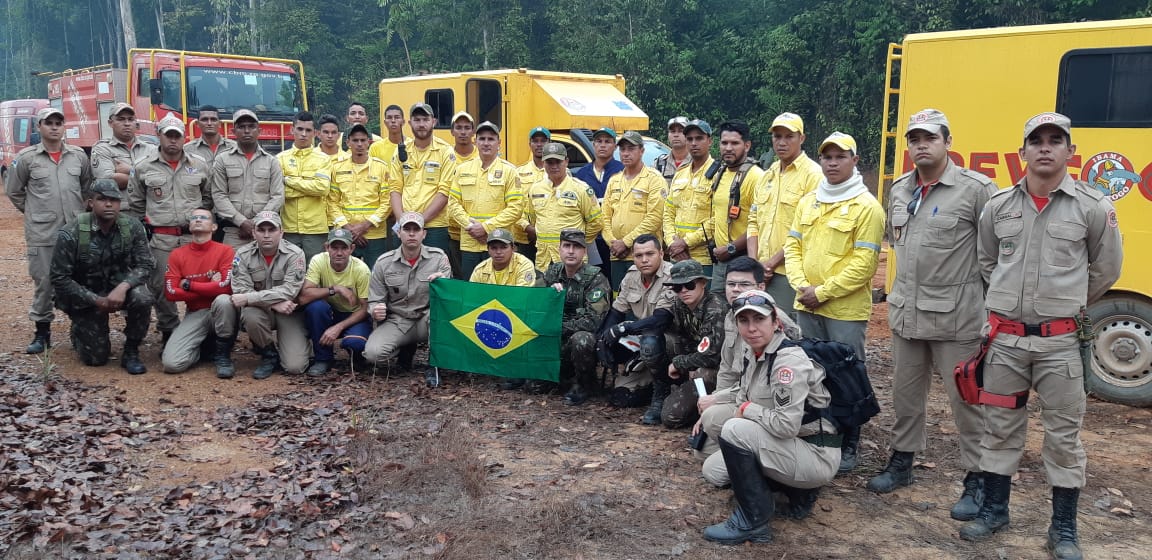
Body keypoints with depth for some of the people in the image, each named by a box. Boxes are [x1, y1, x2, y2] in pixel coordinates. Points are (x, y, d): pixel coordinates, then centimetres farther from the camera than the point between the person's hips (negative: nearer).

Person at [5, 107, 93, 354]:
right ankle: (42, 331, 14)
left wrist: (78, 211, 11)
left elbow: (88, 186, 16)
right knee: (43, 282, 3)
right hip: (41, 233, -2)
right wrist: (34, 212, 6)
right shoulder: (26, 157, 0)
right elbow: (13, 191, 8)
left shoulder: (78, 155, 5)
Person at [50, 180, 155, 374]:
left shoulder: (133, 228, -13)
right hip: (85, 296, -1)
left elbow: (145, 265, -14)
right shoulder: (71, 234, -19)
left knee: (142, 297, -33)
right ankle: (79, 330, 33)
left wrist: (123, 287, -33)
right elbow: (59, 278, -15)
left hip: (119, 288, 2)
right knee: (96, 357, -4)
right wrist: (96, 300, -21)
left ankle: (130, 351, -9)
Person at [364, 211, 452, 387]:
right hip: (396, 322, 1)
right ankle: (407, 348, 10)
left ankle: (434, 364, -14)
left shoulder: (439, 258, -2)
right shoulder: (384, 263, 0)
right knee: (372, 353, -26)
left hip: (427, 320, -1)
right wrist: (376, 311, -20)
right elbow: (374, 302, 4)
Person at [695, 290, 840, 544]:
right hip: (783, 447, 9)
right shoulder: (751, 351, 1)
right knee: (714, 470, 7)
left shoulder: (790, 360, -24)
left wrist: (746, 409, -16)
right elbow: (745, 389, 23)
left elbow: (786, 425, -31)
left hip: (815, 455, -9)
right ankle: (797, 491, 13)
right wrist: (713, 400, 7)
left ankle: (753, 522, -11)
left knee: (735, 429, -26)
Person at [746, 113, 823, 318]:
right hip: (762, 271, 7)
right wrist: (754, 262, 2)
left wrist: (773, 262, -13)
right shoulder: (768, 175, 17)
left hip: (790, 272, -7)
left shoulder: (813, 175, -7)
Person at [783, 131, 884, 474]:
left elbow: (864, 263, -15)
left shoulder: (866, 206, -10)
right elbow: (793, 246, 10)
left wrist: (823, 292, -16)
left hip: (845, 309, -6)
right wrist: (801, 286, -6)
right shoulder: (808, 202, 11)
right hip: (807, 306, 6)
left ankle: (848, 447, 16)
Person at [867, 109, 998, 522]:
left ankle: (977, 479, 16)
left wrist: (989, 299, -5)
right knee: (906, 392, 17)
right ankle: (902, 462, 33)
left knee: (966, 398, 3)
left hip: (956, 317, -6)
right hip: (906, 312, 6)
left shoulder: (976, 189, -12)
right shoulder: (899, 190, 9)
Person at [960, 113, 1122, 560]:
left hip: (1060, 342, -2)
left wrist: (1069, 304, 14)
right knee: (1000, 428, 13)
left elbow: (1105, 269, 8)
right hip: (1005, 338, 2)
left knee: (1063, 435, 6)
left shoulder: (1093, 207, -5)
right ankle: (994, 509, 28)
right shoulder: (998, 205, 2)